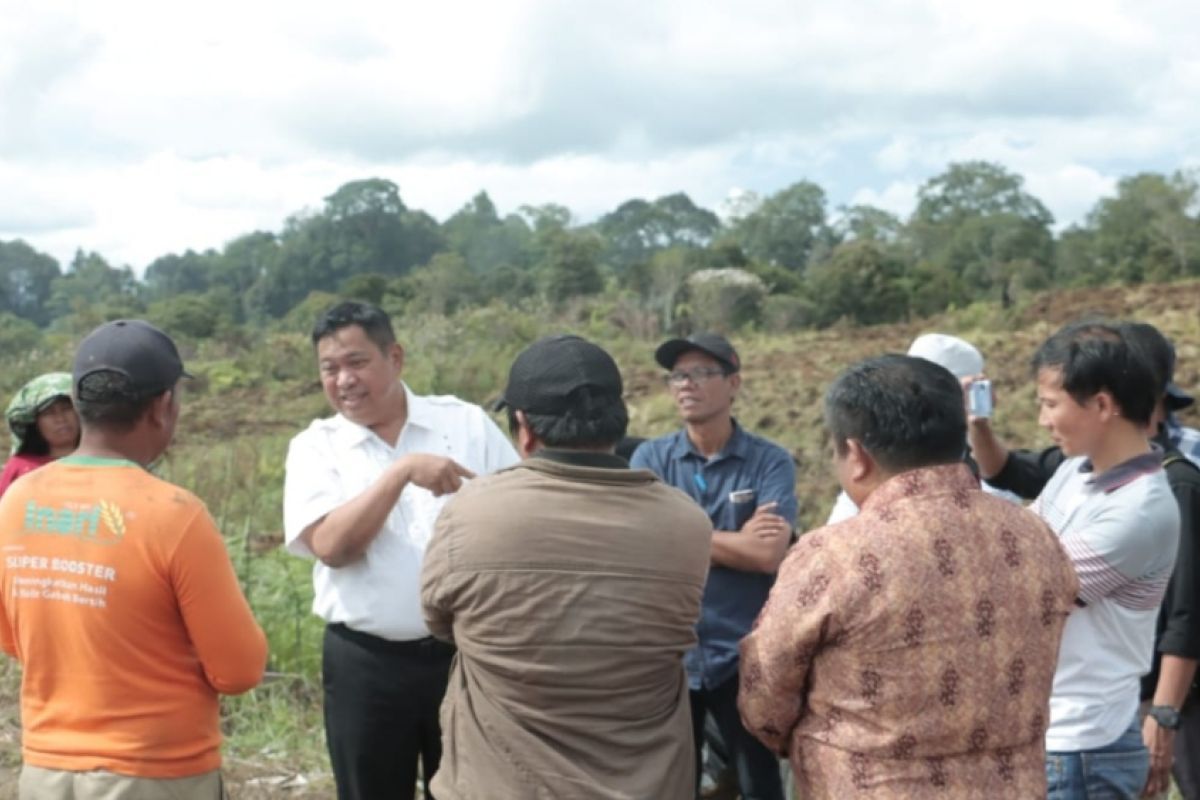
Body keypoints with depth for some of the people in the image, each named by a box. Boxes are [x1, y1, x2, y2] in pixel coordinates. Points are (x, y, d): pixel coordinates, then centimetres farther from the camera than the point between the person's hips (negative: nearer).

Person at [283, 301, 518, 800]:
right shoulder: (315, 447, 0)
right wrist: (403, 471, -22)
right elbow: (331, 545, -15)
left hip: (466, 651, 0)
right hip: (364, 663, 0)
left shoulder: (467, 424, 1)